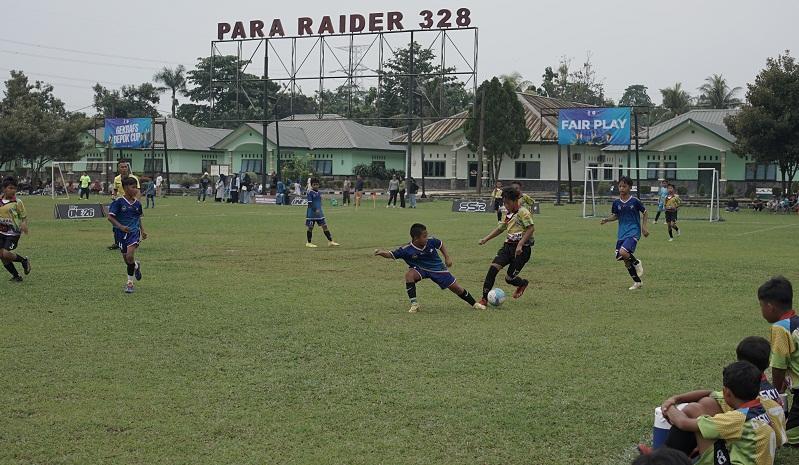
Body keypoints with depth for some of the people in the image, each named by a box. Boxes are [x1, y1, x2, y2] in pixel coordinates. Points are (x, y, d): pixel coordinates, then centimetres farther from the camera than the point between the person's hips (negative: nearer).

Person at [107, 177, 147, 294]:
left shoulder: (137, 203, 4)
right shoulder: (118, 202, -10)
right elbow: (110, 217, -13)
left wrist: (142, 230, 18)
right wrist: (120, 226, -25)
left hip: (134, 232, 1)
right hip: (121, 233, -1)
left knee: (130, 256, -18)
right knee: (126, 258, 8)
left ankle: (130, 283, -4)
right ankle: (136, 266, 45)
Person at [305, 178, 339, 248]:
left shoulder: (319, 193, 10)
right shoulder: (310, 193, -10)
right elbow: (309, 203, -17)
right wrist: (315, 210, -26)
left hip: (319, 213, 6)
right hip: (311, 213, -6)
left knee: (324, 226, 3)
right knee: (310, 227, 2)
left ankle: (330, 241, 5)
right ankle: (309, 243, 13)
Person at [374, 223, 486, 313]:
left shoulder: (431, 241, -21)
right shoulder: (406, 250, -26)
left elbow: (440, 244, 1)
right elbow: (392, 255, -25)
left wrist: (447, 257, -1)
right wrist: (382, 253, -43)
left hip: (437, 268, 1)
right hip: (420, 269, -1)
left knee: (455, 287, 3)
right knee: (409, 274, -33)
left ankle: (474, 304, 25)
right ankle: (414, 304, -22)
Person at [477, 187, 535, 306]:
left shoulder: (523, 212, -12)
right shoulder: (508, 214, 14)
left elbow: (531, 228, -21)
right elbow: (500, 228, 26)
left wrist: (520, 244, -27)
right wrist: (486, 239, 17)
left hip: (522, 249, -7)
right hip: (508, 245, 7)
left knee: (509, 278, -4)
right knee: (493, 267, -13)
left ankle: (523, 283, 33)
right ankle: (485, 298, -10)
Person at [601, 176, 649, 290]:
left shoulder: (634, 201, -8)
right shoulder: (616, 202, 3)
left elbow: (645, 213, 4)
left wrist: (644, 226, -3)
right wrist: (607, 220, -3)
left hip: (633, 232, -5)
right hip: (621, 234, 5)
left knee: (623, 252, -28)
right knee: (626, 260, 6)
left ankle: (637, 263, 4)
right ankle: (637, 282, 24)